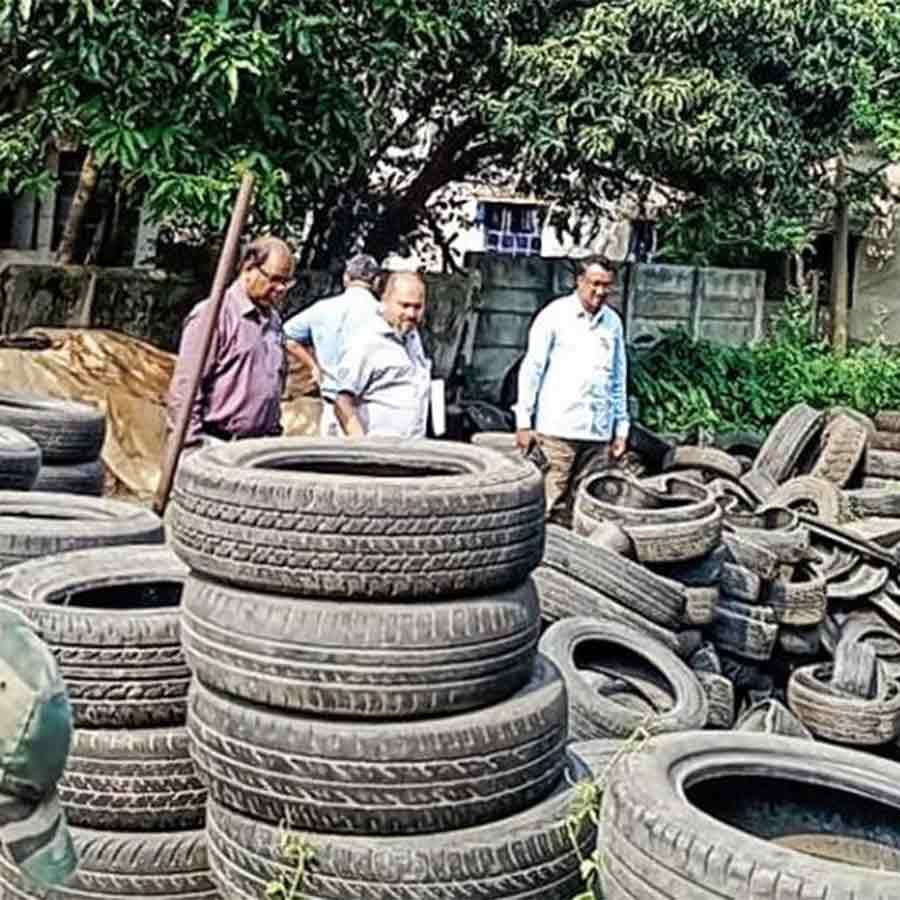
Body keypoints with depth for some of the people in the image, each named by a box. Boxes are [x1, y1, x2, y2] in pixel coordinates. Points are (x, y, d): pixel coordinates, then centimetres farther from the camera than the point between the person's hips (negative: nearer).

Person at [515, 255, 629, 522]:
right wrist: (524, 422, -4)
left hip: (598, 432, 4)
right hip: (557, 429, -4)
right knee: (552, 502, -4)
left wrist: (621, 429, 14)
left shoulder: (613, 322, 13)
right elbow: (531, 369, -1)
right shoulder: (555, 315, -1)